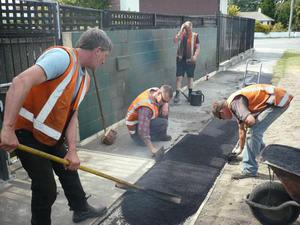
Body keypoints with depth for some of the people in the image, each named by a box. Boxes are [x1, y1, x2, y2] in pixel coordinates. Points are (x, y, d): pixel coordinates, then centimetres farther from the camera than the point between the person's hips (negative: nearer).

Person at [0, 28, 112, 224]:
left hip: (52, 135, 9)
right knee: (46, 188, -3)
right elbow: (21, 82, -34)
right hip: (26, 132, -9)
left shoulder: (85, 79, 6)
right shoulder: (62, 56, -23)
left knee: (69, 170, 22)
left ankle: (81, 209, 43)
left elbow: (72, 115, 5)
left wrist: (72, 151, -3)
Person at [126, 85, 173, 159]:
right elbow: (143, 130, -42)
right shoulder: (146, 107, -36)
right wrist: (152, 149, -46)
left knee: (165, 109, 3)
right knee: (163, 123, -27)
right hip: (136, 130, -9)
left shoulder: (156, 91, -11)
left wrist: (165, 104, -12)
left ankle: (162, 135, 10)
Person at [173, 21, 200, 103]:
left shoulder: (195, 36, -1)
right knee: (179, 77, -3)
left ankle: (190, 94, 26)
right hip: (181, 59, 1)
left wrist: (195, 56, -19)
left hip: (190, 60, -1)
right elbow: (175, 40, -14)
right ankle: (177, 95, 0)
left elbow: (198, 48, -3)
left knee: (190, 77, 12)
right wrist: (181, 30, -14)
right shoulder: (181, 34, 4)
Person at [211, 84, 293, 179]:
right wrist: (241, 148, 35)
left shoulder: (234, 103, -16)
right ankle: (261, 152, 42)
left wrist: (247, 125, -7)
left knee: (253, 131, -11)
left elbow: (251, 120, -32)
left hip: (279, 100, -10)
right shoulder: (235, 102, 14)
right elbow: (242, 129, 25)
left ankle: (249, 170, -4)